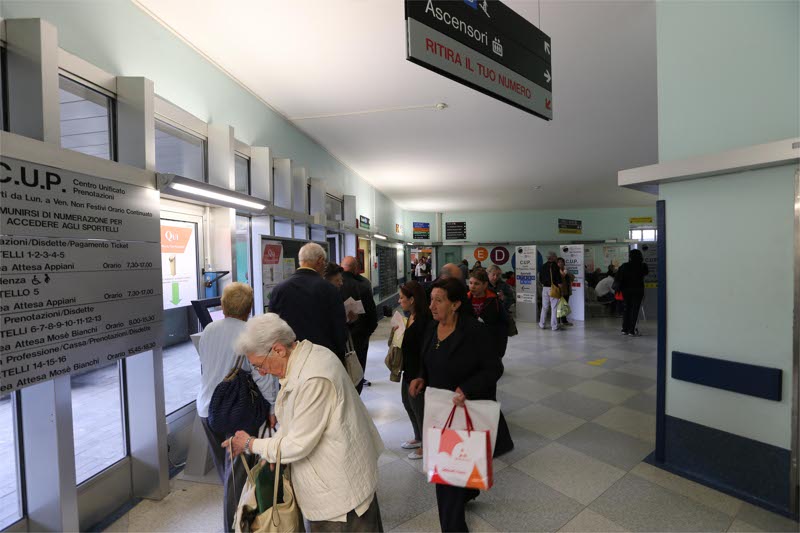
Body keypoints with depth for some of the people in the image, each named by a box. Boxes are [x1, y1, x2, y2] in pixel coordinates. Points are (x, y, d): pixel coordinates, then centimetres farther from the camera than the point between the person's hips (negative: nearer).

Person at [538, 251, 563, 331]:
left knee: (544, 307, 13)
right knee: (554, 307, 1)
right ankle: (554, 326, 3)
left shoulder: (543, 266, 4)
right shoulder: (555, 266, -10)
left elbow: (540, 279, 9)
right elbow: (559, 280, -13)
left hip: (545, 288, 4)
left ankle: (542, 324, 18)